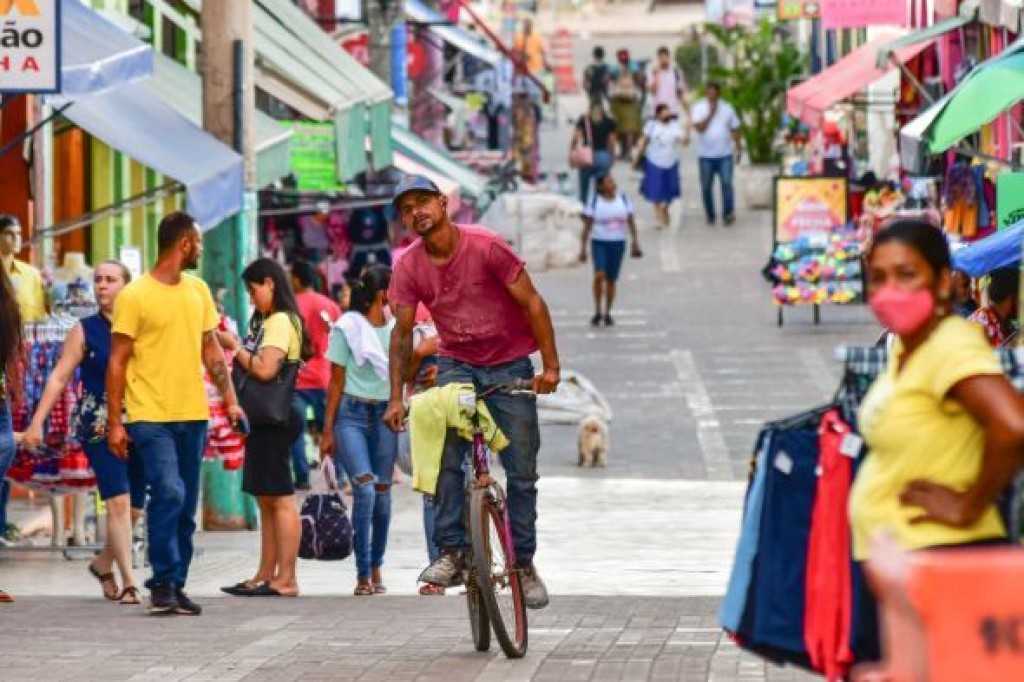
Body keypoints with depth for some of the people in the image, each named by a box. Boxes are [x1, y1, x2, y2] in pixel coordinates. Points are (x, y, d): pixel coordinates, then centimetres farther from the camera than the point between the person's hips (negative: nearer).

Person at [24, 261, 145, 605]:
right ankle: (128, 582, -12)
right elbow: (59, 377, 1)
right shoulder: (85, 330, 3)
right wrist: (37, 422, -6)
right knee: (118, 501, -14)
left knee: (134, 508, 7)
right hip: (99, 426, -3)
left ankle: (103, 564, 31)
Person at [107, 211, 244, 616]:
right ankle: (162, 583, -11)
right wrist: (114, 422, -8)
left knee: (186, 506, 7)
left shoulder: (198, 291, 12)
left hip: (193, 415, 6)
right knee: (169, 492, -20)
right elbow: (117, 362, -5)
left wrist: (230, 399, 9)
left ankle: (175, 587, 14)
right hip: (151, 415, -6)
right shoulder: (135, 296, -6)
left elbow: (211, 350, 19)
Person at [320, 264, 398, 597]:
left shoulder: (396, 328, 10)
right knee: (364, 489, -16)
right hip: (351, 414, -4)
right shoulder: (348, 327, -1)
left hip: (384, 416, 4)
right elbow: (336, 382, 0)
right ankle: (363, 573, -12)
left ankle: (376, 569, 16)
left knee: (382, 494, 3)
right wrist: (327, 430, -2)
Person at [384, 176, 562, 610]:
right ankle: (451, 553, -16)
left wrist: (551, 366, -17)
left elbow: (532, 303, -13)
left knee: (522, 471, 1)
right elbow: (402, 332, -2)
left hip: (509, 366, -2)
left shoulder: (485, 247, -17)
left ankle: (524, 563, 12)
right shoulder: (409, 267, -7)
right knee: (443, 458, -20)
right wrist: (396, 399, -7)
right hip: (456, 365, 2)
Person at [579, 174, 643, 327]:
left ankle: (607, 313, 17)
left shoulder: (623, 199, 4)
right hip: (599, 242, -3)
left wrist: (635, 242, 4)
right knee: (599, 275, -20)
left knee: (611, 279, 5)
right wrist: (583, 247, -2)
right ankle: (597, 311, -7)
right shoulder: (594, 202, -3)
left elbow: (631, 221, 10)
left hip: (618, 243, 3)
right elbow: (587, 225, 0)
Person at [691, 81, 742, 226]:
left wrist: (738, 148, 7)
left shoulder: (727, 108, 4)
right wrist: (711, 114, -16)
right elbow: (699, 127, -13)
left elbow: (734, 129, 9)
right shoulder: (698, 108, -1)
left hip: (725, 154, 0)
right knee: (706, 187, 5)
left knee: (727, 183, -11)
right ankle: (710, 216, 17)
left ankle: (729, 213, -9)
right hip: (706, 155, 0)